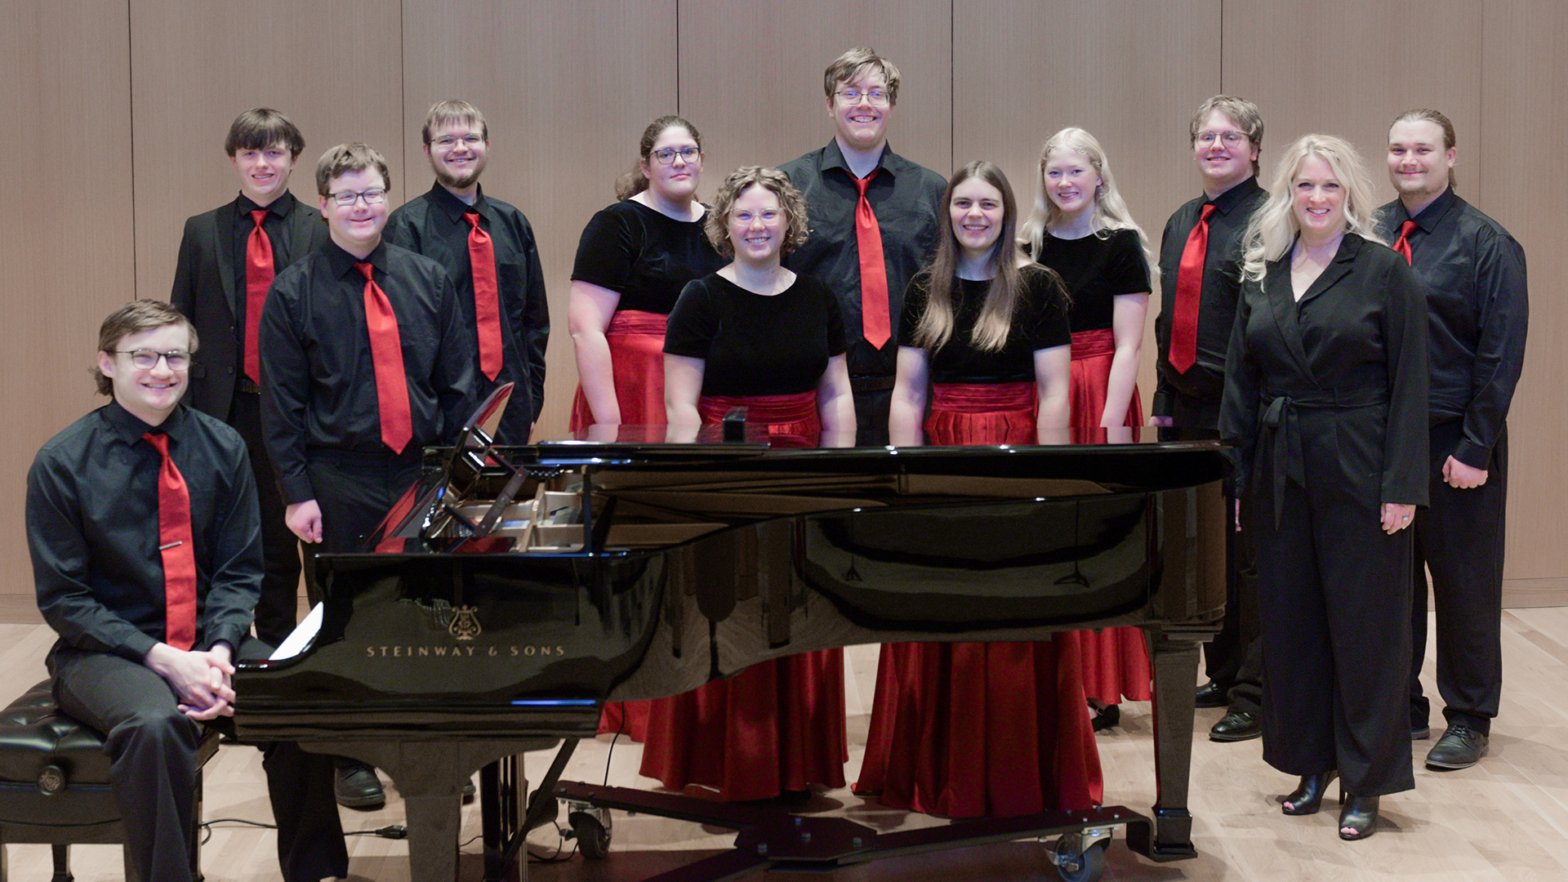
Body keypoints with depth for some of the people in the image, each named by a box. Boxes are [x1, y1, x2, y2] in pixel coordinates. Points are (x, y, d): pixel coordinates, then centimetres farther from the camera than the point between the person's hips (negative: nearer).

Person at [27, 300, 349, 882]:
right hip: (107, 652, -3)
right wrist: (162, 659, -18)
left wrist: (219, 650, -14)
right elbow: (62, 598, -7)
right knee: (155, 724, -36)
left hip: (208, 642, 4)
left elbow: (239, 571, 6)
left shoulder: (222, 448, 4)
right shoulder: (62, 464, -7)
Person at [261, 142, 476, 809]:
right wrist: (297, 491, -7)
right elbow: (282, 402, -2)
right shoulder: (295, 293, -2)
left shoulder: (427, 280, 7)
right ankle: (351, 758, 18)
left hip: (423, 471, 2)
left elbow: (457, 382, 10)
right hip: (342, 481, -2)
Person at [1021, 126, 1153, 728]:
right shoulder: (1029, 245, 10)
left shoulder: (1121, 244, -4)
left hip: (1100, 398, -4)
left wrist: (1110, 428, -17)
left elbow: (1127, 346, -10)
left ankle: (1103, 690, 6)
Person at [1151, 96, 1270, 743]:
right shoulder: (1180, 224, 16)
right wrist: (1166, 395, 15)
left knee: (1249, 550, -2)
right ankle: (1224, 674, 26)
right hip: (1188, 407, 8)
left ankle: (1256, 696, 5)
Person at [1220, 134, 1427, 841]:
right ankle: (1312, 765, 23)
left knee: (1364, 620, 1)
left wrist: (1402, 484, -14)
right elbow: (1240, 381, 11)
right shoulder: (1262, 275, 8)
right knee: (1292, 617, 10)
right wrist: (1235, 475, 5)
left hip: (1358, 470, -5)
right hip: (1281, 470, 5)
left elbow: (1409, 384, -8)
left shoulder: (1384, 272, -5)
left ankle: (1366, 782, 11)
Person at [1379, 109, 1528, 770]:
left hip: (1455, 441, -4)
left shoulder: (1487, 243, -6)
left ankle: (1469, 720, 16)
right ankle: (1402, 707, 23)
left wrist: (1475, 448, -13)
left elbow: (1502, 355, -8)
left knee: (1464, 583, 5)